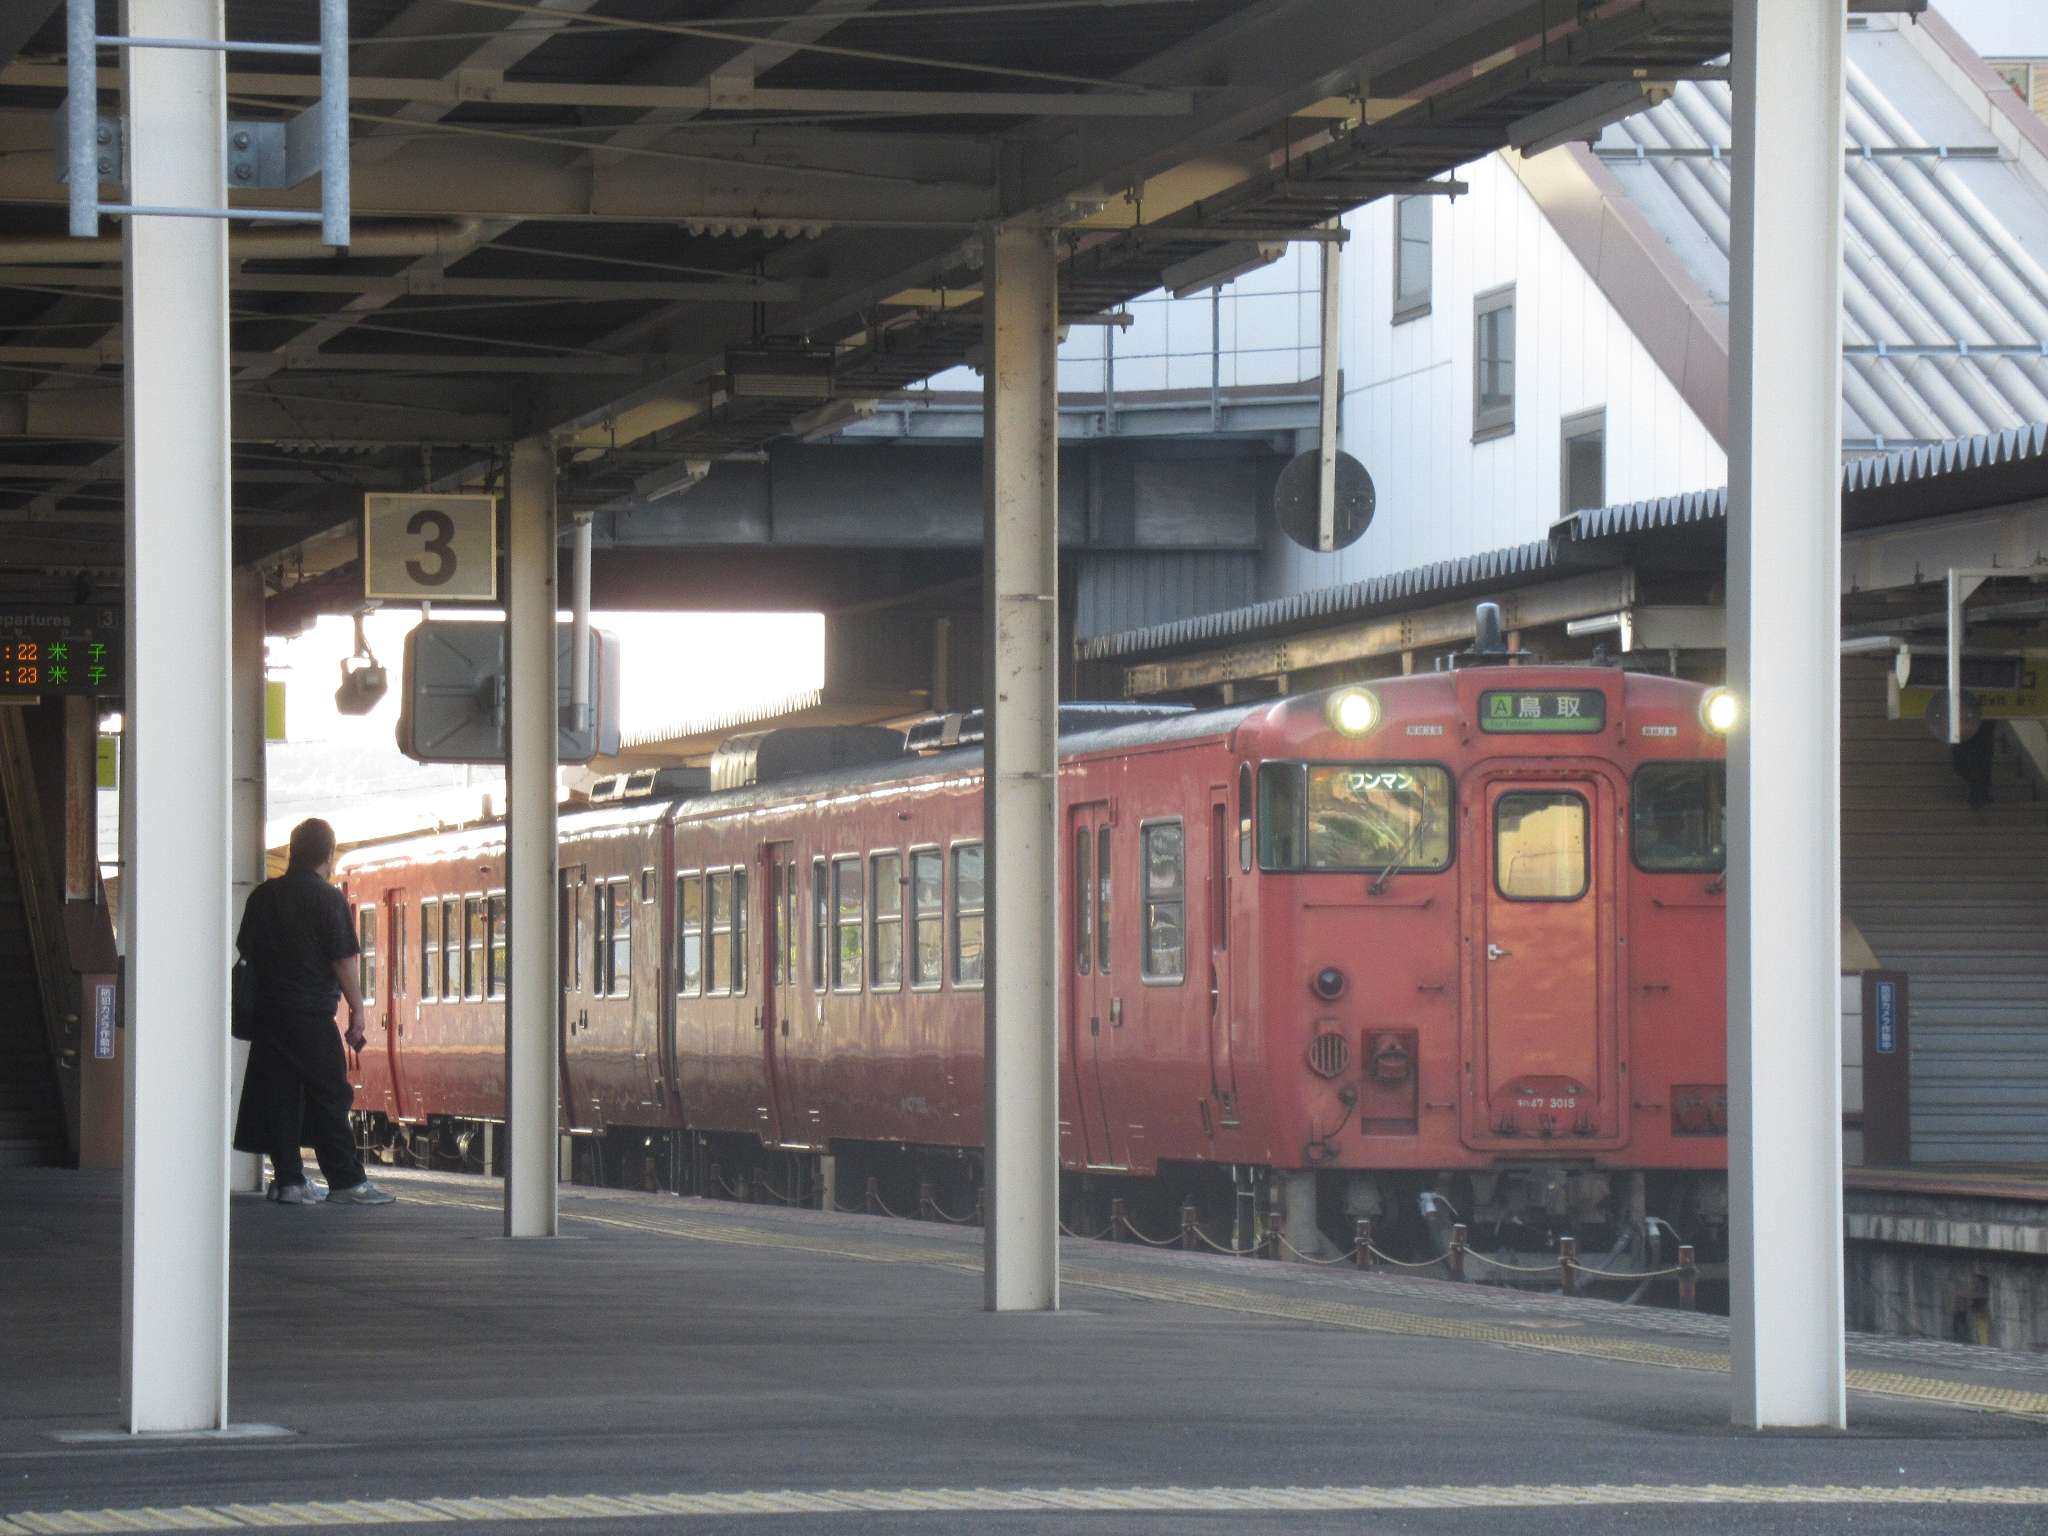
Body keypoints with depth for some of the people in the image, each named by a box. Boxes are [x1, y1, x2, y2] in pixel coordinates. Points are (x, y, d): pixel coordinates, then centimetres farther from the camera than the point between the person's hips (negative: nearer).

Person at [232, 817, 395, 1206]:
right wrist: (357, 1008, -5)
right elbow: (343, 959, -10)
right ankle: (346, 1181, -3)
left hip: (269, 1010, 6)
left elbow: (246, 949, 17)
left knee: (279, 1095, 7)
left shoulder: (263, 896, 11)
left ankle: (288, 1180, 5)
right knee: (330, 1096, -2)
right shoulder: (327, 898, -8)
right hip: (312, 1013, -6)